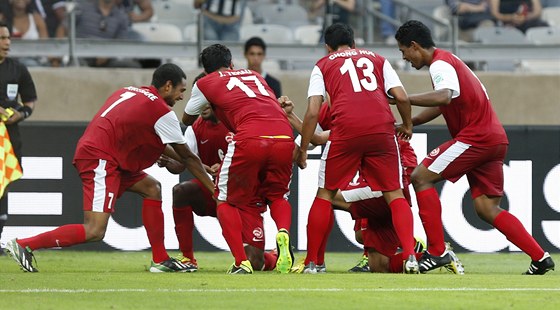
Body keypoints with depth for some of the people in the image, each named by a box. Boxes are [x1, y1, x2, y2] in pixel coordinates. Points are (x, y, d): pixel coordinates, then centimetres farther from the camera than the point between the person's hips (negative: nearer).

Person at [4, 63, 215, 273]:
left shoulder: (129, 91, 20)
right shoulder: (162, 112, -5)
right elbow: (187, 157, 3)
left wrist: (178, 158, 34)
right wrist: (212, 188, 12)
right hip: (100, 159, -10)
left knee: (152, 188, 16)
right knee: (94, 232, -15)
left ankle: (160, 260, 14)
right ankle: (23, 245, -13)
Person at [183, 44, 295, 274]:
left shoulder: (205, 84, 21)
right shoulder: (255, 76, 32)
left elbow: (187, 120, 36)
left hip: (250, 139, -4)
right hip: (284, 137, 4)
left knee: (226, 201, 15)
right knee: (278, 196, 25)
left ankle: (241, 262, -2)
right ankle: (283, 233, -8)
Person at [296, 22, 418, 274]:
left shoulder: (323, 65, 21)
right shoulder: (377, 59, 26)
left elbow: (313, 112, 9)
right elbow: (401, 97, 13)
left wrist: (302, 149, 16)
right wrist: (407, 126, 29)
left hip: (345, 130, -1)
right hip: (382, 129, 1)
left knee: (325, 194, 13)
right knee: (394, 194, 11)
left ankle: (311, 263, 13)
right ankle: (410, 256, -4)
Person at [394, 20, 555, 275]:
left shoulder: (440, 64, -11)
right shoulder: (447, 61, 22)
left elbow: (444, 97, -31)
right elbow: (442, 105, 32)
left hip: (476, 136, -10)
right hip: (495, 139, 10)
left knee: (421, 177, -7)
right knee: (486, 208, 8)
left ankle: (436, 252, -11)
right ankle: (540, 258, 2)